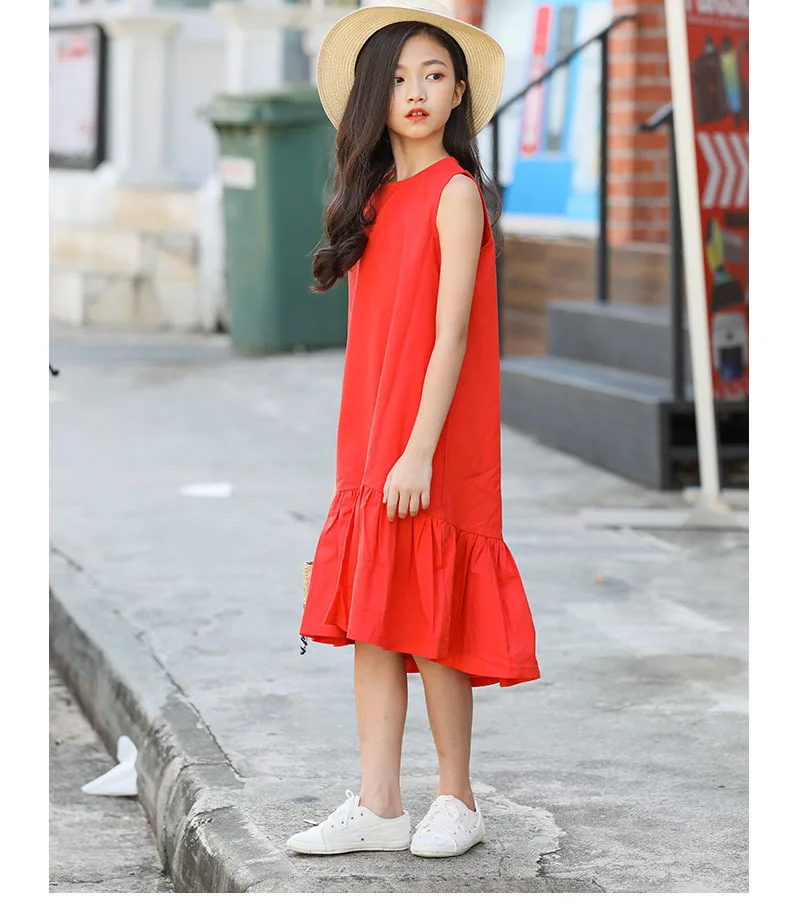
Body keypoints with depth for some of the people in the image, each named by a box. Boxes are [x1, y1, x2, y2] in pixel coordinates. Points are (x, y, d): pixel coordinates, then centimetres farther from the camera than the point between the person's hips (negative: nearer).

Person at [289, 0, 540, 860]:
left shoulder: (456, 192, -9)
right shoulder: (377, 197, 12)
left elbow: (451, 336, -15)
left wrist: (419, 453, -19)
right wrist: (365, 450, 11)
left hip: (432, 443, -7)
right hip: (369, 441, 7)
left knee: (430, 624, -1)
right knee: (371, 620, 6)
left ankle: (457, 799, 13)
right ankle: (378, 806, 11)